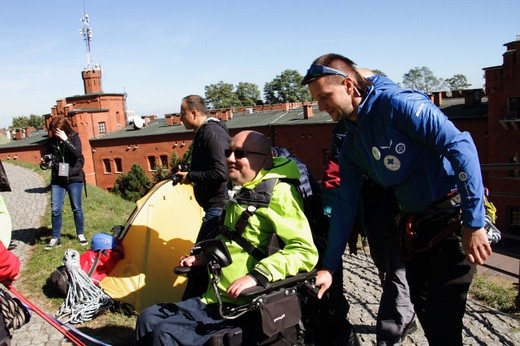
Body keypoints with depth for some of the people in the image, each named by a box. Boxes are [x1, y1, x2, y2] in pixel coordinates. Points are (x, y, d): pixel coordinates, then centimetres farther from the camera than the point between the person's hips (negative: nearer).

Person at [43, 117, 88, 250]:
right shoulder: (50, 141, 1)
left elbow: (78, 153, -22)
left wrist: (65, 140, -26)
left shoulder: (74, 137, -6)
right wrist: (44, 163, -10)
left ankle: (81, 235, 21)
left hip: (74, 179, -2)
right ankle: (55, 238, 12)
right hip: (57, 180, 2)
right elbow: (47, 157, 11)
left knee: (77, 208, 6)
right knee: (56, 209, 0)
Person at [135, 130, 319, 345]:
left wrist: (256, 276, -31)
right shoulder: (239, 192, 14)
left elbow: (305, 251, -26)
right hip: (214, 298, 9)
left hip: (241, 306, -9)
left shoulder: (277, 192, -16)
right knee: (148, 318, 8)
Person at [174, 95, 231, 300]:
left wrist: (190, 177, -14)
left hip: (218, 205, -11)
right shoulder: (204, 132, 15)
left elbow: (220, 173, -25)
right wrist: (188, 174, 11)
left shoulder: (212, 133, -17)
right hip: (216, 204, 11)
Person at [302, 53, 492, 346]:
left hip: (455, 217, -7)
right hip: (415, 224, 7)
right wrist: (329, 266, 7)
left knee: (444, 316, -4)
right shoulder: (352, 143, 6)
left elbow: (460, 146, -23)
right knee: (422, 305, 16)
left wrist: (473, 223, -24)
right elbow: (345, 205, 7)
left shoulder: (398, 103, -17)